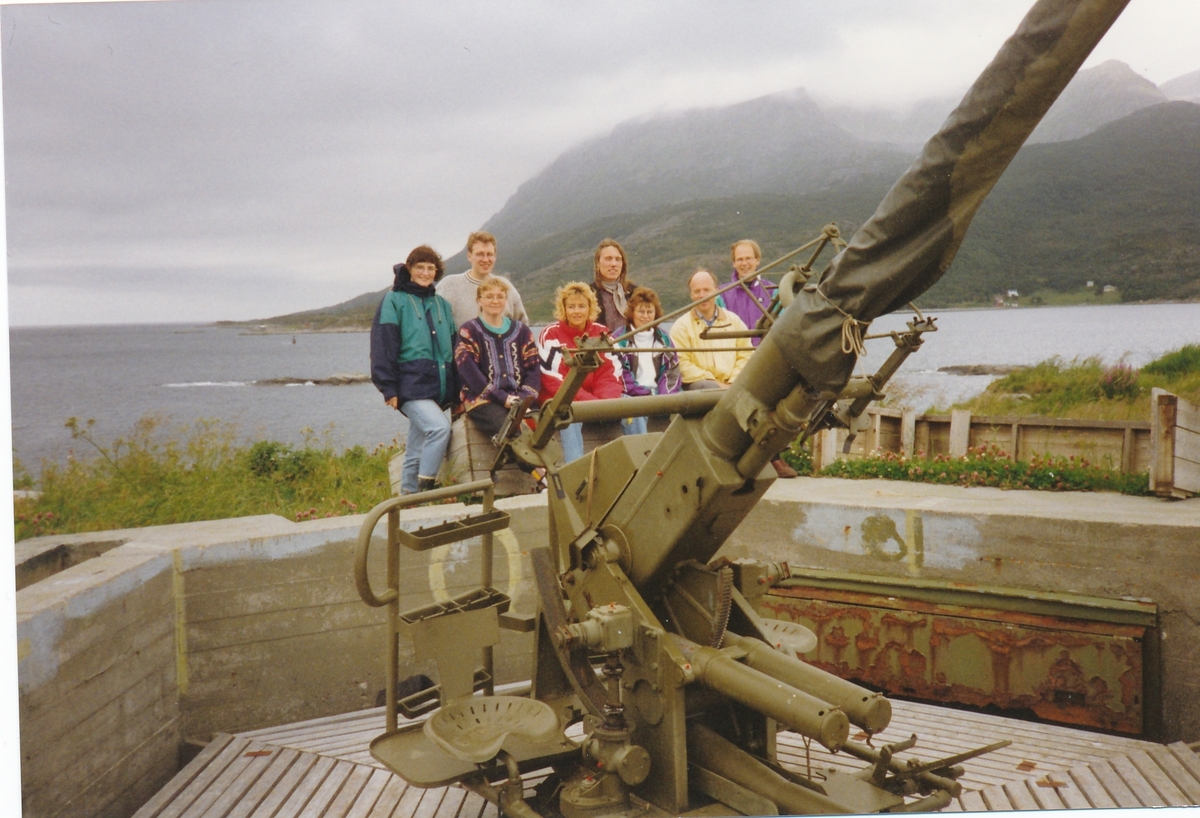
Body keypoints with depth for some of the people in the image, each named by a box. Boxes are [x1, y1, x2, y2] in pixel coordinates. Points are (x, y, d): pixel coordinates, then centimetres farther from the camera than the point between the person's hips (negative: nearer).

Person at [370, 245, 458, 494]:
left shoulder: (441, 304, 18)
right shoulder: (394, 301, 1)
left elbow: (452, 346, 22)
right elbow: (383, 346, -5)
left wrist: (456, 386, 16)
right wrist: (389, 388, -12)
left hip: (440, 387, 5)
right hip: (412, 386, -5)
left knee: (417, 450, 8)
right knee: (440, 427, -26)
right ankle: (425, 489, -17)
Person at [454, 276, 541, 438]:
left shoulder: (521, 330, 20)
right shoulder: (469, 331, 9)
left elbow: (534, 368, 11)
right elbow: (469, 372, -4)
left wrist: (524, 398, -8)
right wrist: (503, 398, -13)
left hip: (517, 399, 3)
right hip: (483, 400, -3)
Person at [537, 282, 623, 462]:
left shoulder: (602, 333, 9)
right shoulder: (551, 334, -3)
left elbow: (610, 375, 2)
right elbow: (554, 380, -12)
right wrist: (591, 401, -24)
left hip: (598, 400, 4)